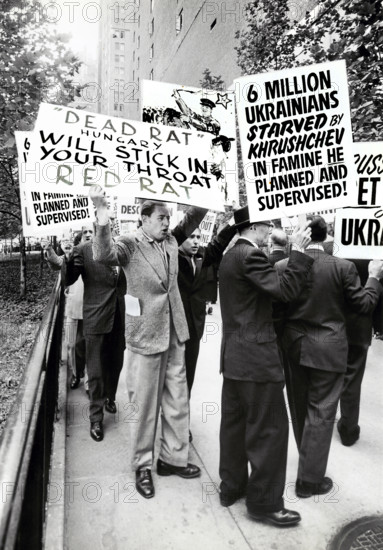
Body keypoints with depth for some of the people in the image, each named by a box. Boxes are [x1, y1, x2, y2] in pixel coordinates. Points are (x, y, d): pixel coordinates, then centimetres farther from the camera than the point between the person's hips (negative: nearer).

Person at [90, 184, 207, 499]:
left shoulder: (171, 240, 7)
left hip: (174, 333, 6)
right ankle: (143, 465, 28)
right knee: (145, 403, 9)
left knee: (178, 399, 14)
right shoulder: (130, 244, -10)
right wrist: (102, 214, -41)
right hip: (146, 334, -5)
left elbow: (193, 218, 11)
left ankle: (173, 458, 32)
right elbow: (104, 256, -28)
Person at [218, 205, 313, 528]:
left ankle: (231, 487, 33)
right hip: (256, 356, -10)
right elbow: (286, 290, -21)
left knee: (234, 422, 18)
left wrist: (293, 255, 11)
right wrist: (298, 251, -13)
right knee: (269, 428, 4)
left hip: (234, 354, 10)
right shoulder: (251, 255, -17)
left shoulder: (231, 256, 13)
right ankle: (264, 502, 19)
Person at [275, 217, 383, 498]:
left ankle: (309, 461, 44)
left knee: (299, 408, 22)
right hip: (327, 349, -3)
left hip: (293, 346, 3)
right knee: (321, 413, 9)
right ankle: (310, 479, 19)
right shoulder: (343, 267, -13)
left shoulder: (283, 266, -10)